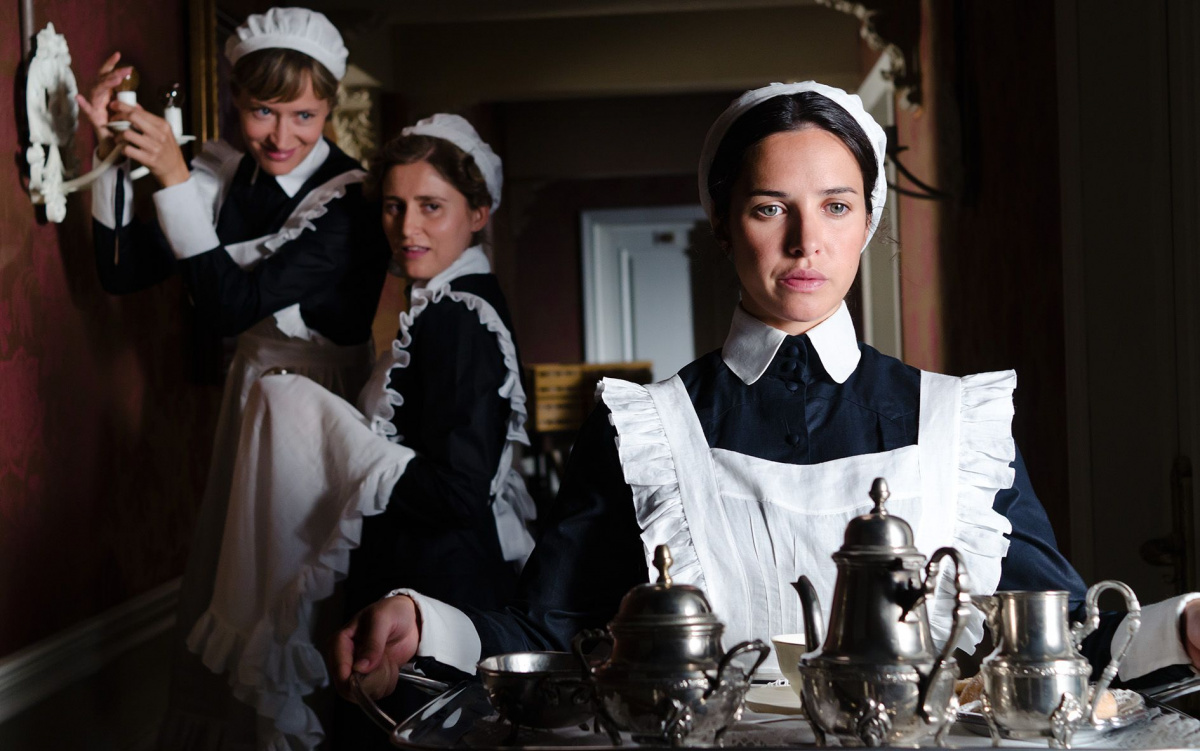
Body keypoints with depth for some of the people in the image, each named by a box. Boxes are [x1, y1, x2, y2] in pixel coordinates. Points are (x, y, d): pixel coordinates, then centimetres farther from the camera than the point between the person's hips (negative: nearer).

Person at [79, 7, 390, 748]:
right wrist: (114, 156, -10)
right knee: (217, 577, 13)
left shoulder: (347, 203, -19)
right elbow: (123, 271, 2)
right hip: (255, 382, 6)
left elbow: (231, 305, -26)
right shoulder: (225, 173, -1)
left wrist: (175, 179, -30)